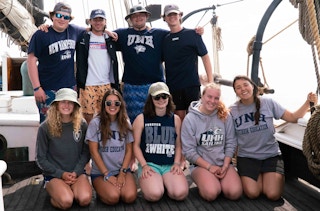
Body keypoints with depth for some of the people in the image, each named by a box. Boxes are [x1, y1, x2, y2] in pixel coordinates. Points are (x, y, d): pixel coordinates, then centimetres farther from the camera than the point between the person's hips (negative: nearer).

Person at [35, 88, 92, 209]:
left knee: (85, 199, -25)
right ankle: (55, 193, 5)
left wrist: (76, 172, -10)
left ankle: (72, 190, 6)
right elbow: (41, 159, -1)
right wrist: (61, 174, -10)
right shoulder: (45, 127, -5)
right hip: (54, 174, -2)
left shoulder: (82, 125, 0)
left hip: (77, 173, 2)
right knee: (66, 202, -28)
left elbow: (86, 153, 4)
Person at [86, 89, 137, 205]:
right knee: (113, 197, -26)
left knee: (130, 197, -22)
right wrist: (107, 175, -10)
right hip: (100, 172, -2)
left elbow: (129, 150, 5)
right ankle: (101, 189, 7)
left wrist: (123, 172, -7)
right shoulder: (95, 123, -6)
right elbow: (94, 151, -7)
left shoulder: (125, 123, 3)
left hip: (123, 170, 3)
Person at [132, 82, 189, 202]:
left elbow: (178, 145, 13)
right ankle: (147, 183, 7)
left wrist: (177, 163, -2)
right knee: (154, 195, -29)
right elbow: (136, 145, 2)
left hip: (170, 165, 3)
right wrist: (144, 165, -9)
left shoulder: (175, 119, 9)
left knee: (180, 194, -24)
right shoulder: (141, 119, 1)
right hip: (149, 164, -2)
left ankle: (165, 184, 10)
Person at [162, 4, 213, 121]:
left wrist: (210, 81, -4)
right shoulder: (165, 39, 11)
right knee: (179, 118, 6)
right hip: (172, 86, 3)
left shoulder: (192, 34, 1)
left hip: (192, 85, -3)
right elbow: (160, 60, 18)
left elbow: (205, 57, 1)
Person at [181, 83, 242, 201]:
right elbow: (189, 151, -8)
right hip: (201, 164, -2)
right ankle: (202, 182, 4)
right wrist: (209, 167, -12)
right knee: (211, 193, -29)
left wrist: (225, 165, -8)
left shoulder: (225, 116, 2)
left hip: (224, 163, 3)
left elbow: (231, 143, 3)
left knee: (235, 193, -22)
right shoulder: (190, 119, -6)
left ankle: (220, 181, 9)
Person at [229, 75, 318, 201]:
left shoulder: (268, 103, -6)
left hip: (271, 154, 0)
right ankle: (258, 176, 18)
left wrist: (308, 102, -19)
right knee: (252, 193, -16)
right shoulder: (232, 111, -5)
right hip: (246, 157, 1)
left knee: (273, 195, -15)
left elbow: (293, 117, -6)